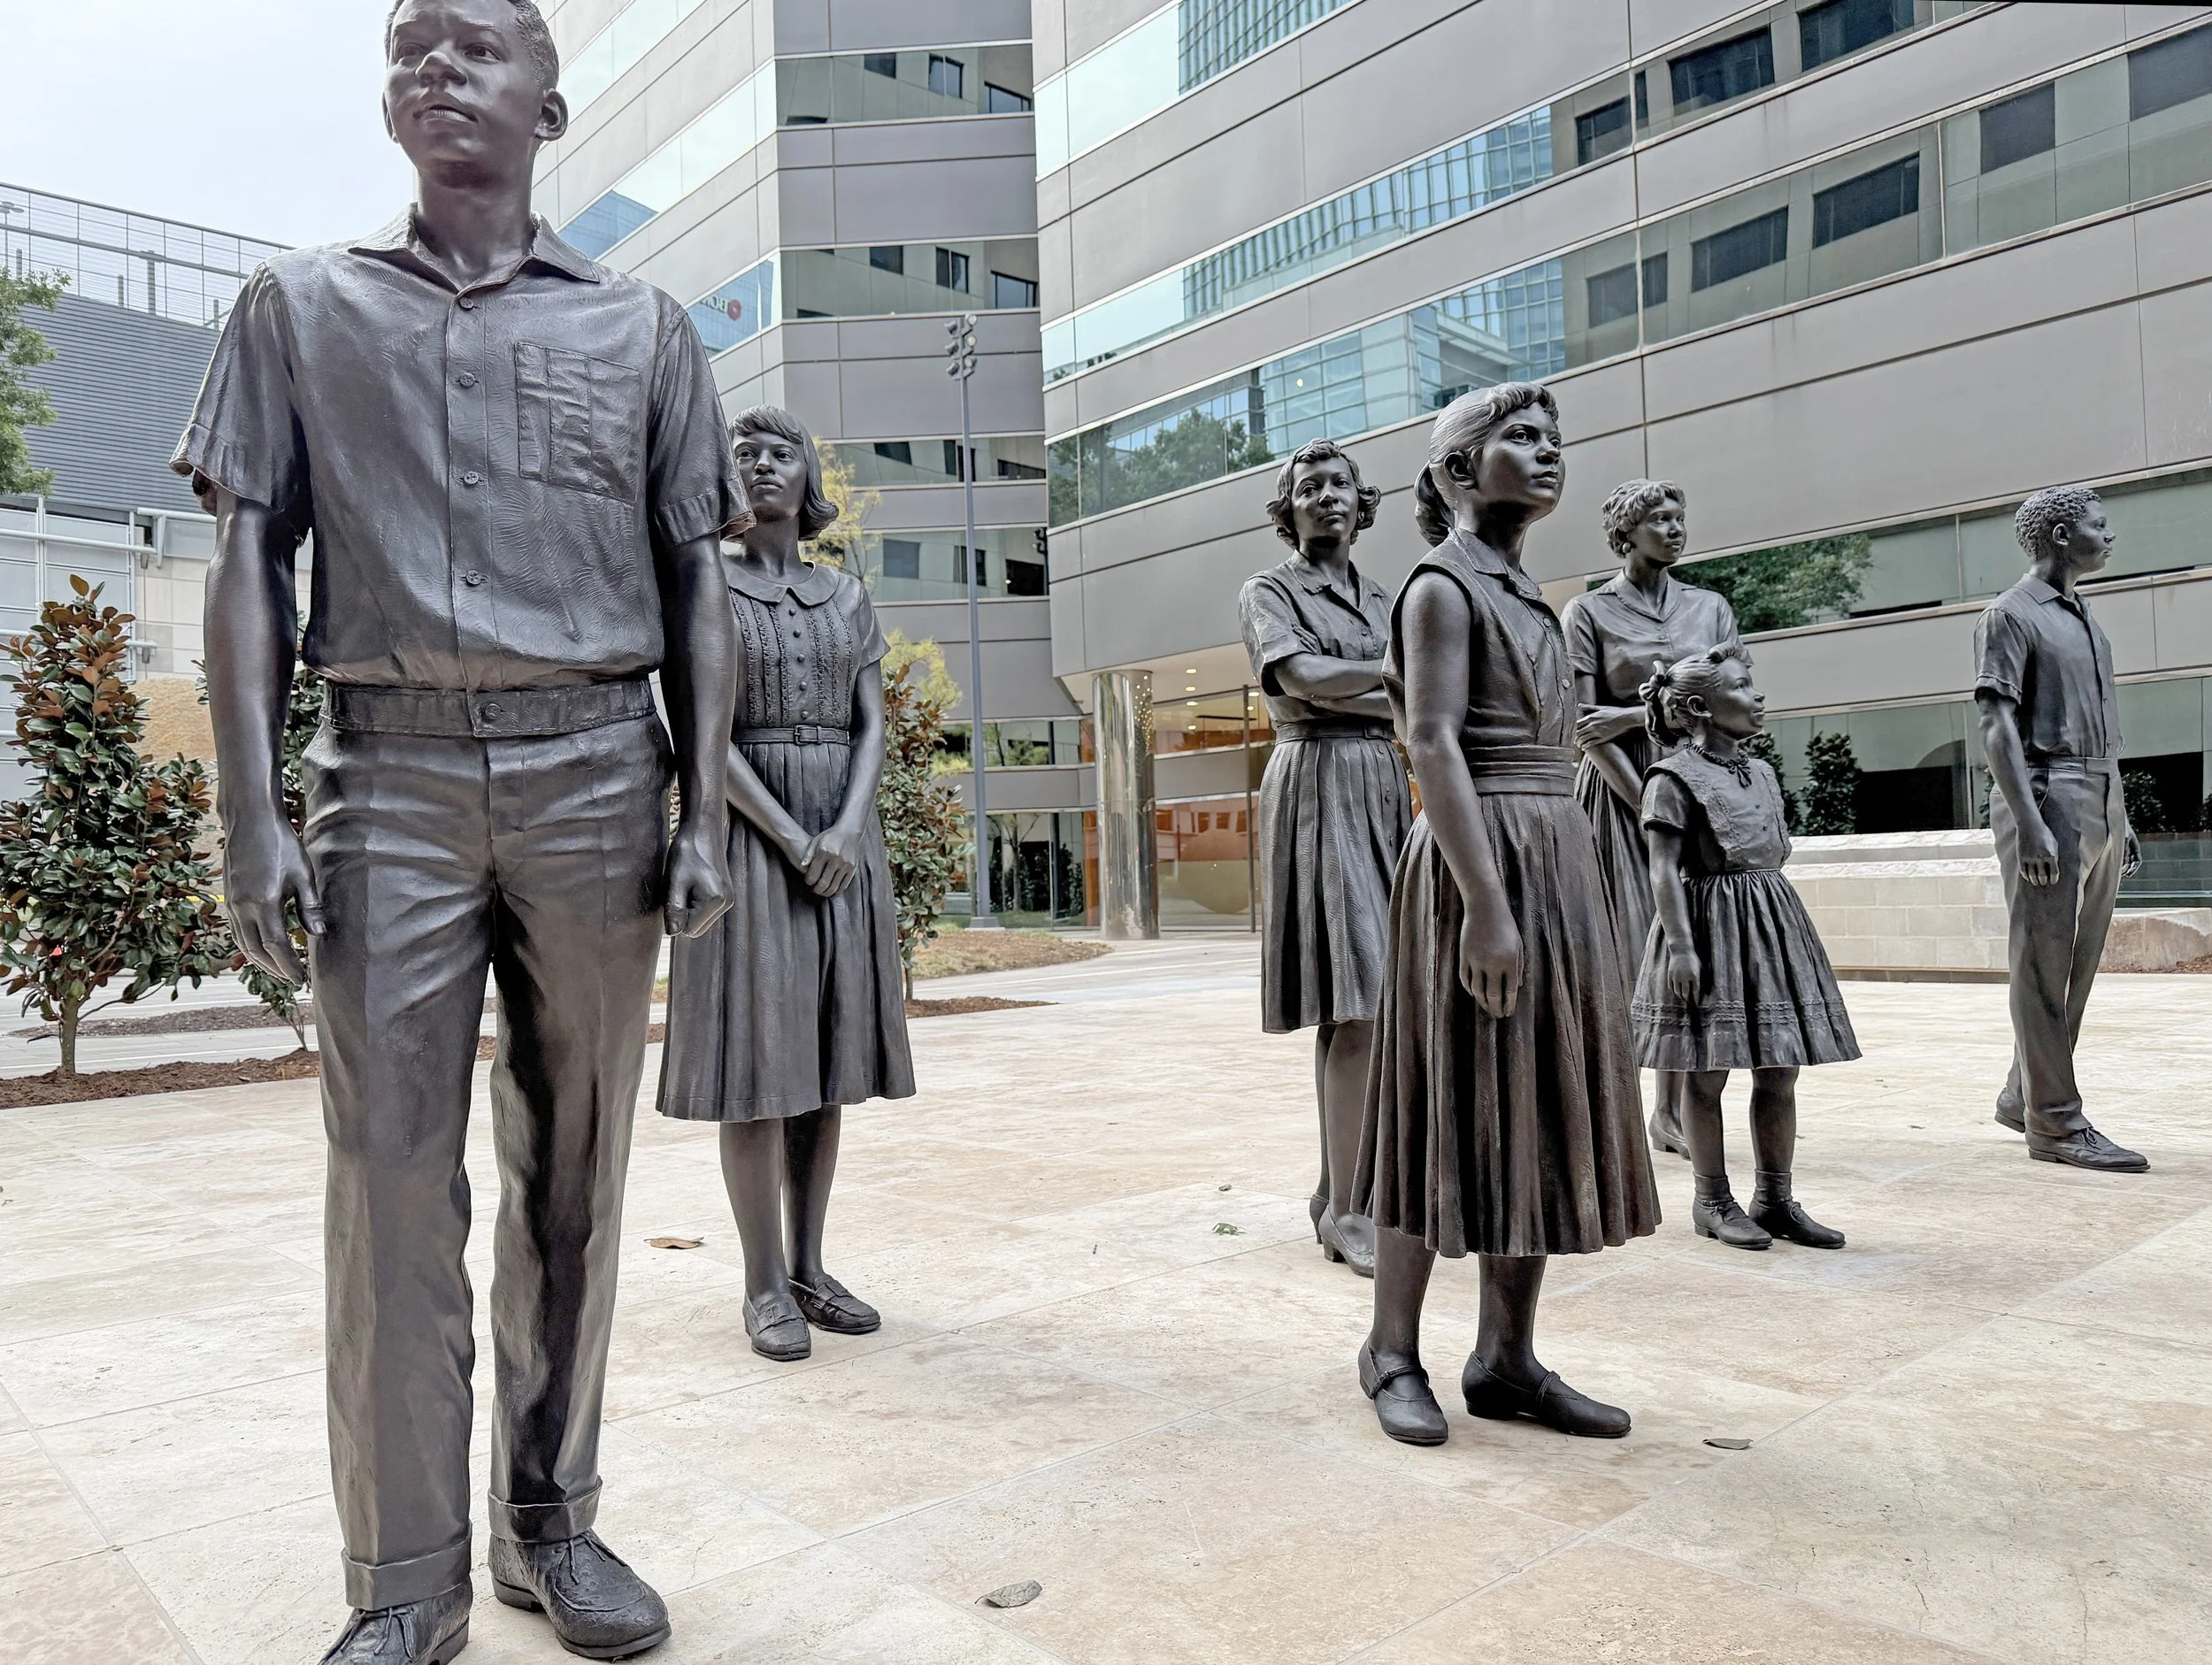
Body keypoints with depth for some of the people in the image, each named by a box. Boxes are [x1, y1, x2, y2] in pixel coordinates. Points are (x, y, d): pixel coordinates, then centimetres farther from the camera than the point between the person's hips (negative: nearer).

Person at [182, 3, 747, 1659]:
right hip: (390, 770, 0)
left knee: (575, 1165, 5)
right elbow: (249, 564, 7)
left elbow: (695, 587, 10)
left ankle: (552, 1520, 19)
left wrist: (703, 812, 0)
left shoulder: (644, 327, 14)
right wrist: (251, 817, -5)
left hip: (594, 775, 1)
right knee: (392, 1169, -3)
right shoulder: (302, 306, 14)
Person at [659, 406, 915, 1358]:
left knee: (825, 1059, 6)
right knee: (756, 1058, -5)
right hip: (747, 830, -4)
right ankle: (765, 1286, 5)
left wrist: (846, 832, -13)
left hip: (844, 832, 4)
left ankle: (810, 1268, 16)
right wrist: (791, 840, -17)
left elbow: (873, 725, 4)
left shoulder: (848, 596, 13)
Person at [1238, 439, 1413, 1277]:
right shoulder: (1268, 590, 3)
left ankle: (1336, 1193, 13)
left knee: (1353, 1007, 5)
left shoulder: (1381, 599, 20)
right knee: (1354, 1004, -14)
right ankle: (1346, 1209, -8)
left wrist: (1341, 690, -6)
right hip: (1317, 786, -6)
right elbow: (1302, 679, -15)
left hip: (1382, 790, 6)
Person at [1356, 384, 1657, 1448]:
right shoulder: (1442, 586, -8)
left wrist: (1562, 892, 18)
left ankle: (1506, 1359, 20)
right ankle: (1392, 1353, 14)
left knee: (1541, 1114, 9)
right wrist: (1484, 901, -25)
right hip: (1481, 861, -9)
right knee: (1452, 1110, -1)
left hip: (1556, 861, 9)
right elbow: (1433, 745, -18)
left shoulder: (1522, 592, 18)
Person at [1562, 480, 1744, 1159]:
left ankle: (1671, 1110, 11)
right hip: (1620, 791, -4)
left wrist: (1633, 716, -11)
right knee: (1622, 954, -5)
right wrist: (1648, 807, -13)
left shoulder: (1710, 607, 14)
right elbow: (1583, 727, -7)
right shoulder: (1590, 611, 1)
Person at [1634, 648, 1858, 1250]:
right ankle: (1712, 1202, 13)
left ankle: (1775, 1200, 19)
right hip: (1709, 925, -7)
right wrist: (1680, 944, -19)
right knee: (1707, 1075, 1)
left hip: (1772, 923, 7)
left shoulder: (1762, 773, 15)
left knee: (1779, 1071, 8)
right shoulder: (1674, 777, -9)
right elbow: (1665, 869, -13)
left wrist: (1783, 931, 19)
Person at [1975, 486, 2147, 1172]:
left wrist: (2121, 815, 18)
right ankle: (2055, 1122, 1)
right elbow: (1998, 726, -13)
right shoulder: (2012, 615, -6)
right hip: (2049, 799, -9)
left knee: (2077, 964, 11)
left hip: (2101, 805, 9)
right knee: (2045, 963, -4)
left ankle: (2023, 1096, 21)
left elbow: (2103, 729, 21)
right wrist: (2030, 823, -21)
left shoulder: (2085, 616, 19)